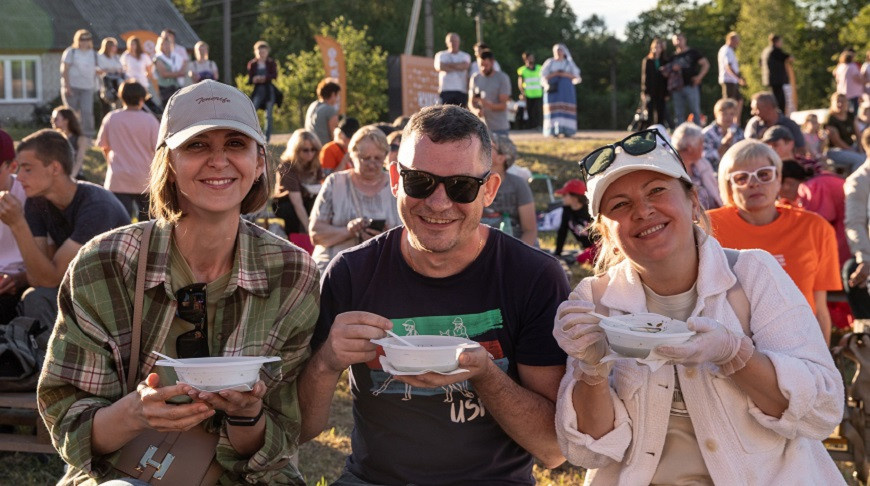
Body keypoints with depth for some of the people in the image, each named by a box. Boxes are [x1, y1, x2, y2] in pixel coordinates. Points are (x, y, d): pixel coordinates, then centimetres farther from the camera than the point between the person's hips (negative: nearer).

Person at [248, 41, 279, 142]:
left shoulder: (271, 63, 4)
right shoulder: (252, 64, 6)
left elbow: (275, 76, -8)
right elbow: (249, 79, 3)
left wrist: (264, 78, -24)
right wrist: (254, 80, -20)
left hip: (269, 90, 0)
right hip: (258, 90, 0)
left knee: (268, 115, 1)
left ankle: (267, 137, 7)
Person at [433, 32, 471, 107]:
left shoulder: (465, 56, 15)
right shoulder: (441, 55, 14)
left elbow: (464, 66, -7)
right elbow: (439, 67, -6)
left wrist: (447, 65, -2)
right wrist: (457, 67, -2)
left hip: (461, 91, 1)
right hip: (445, 90, -1)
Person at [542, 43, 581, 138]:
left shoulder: (569, 63, 14)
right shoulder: (549, 62, 13)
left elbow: (576, 76, 7)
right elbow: (544, 76, 6)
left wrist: (565, 74, -8)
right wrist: (554, 74, -10)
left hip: (566, 88, 0)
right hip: (553, 87, 0)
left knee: (566, 108, -10)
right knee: (553, 108, -11)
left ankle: (567, 131, -10)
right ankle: (554, 131, -12)